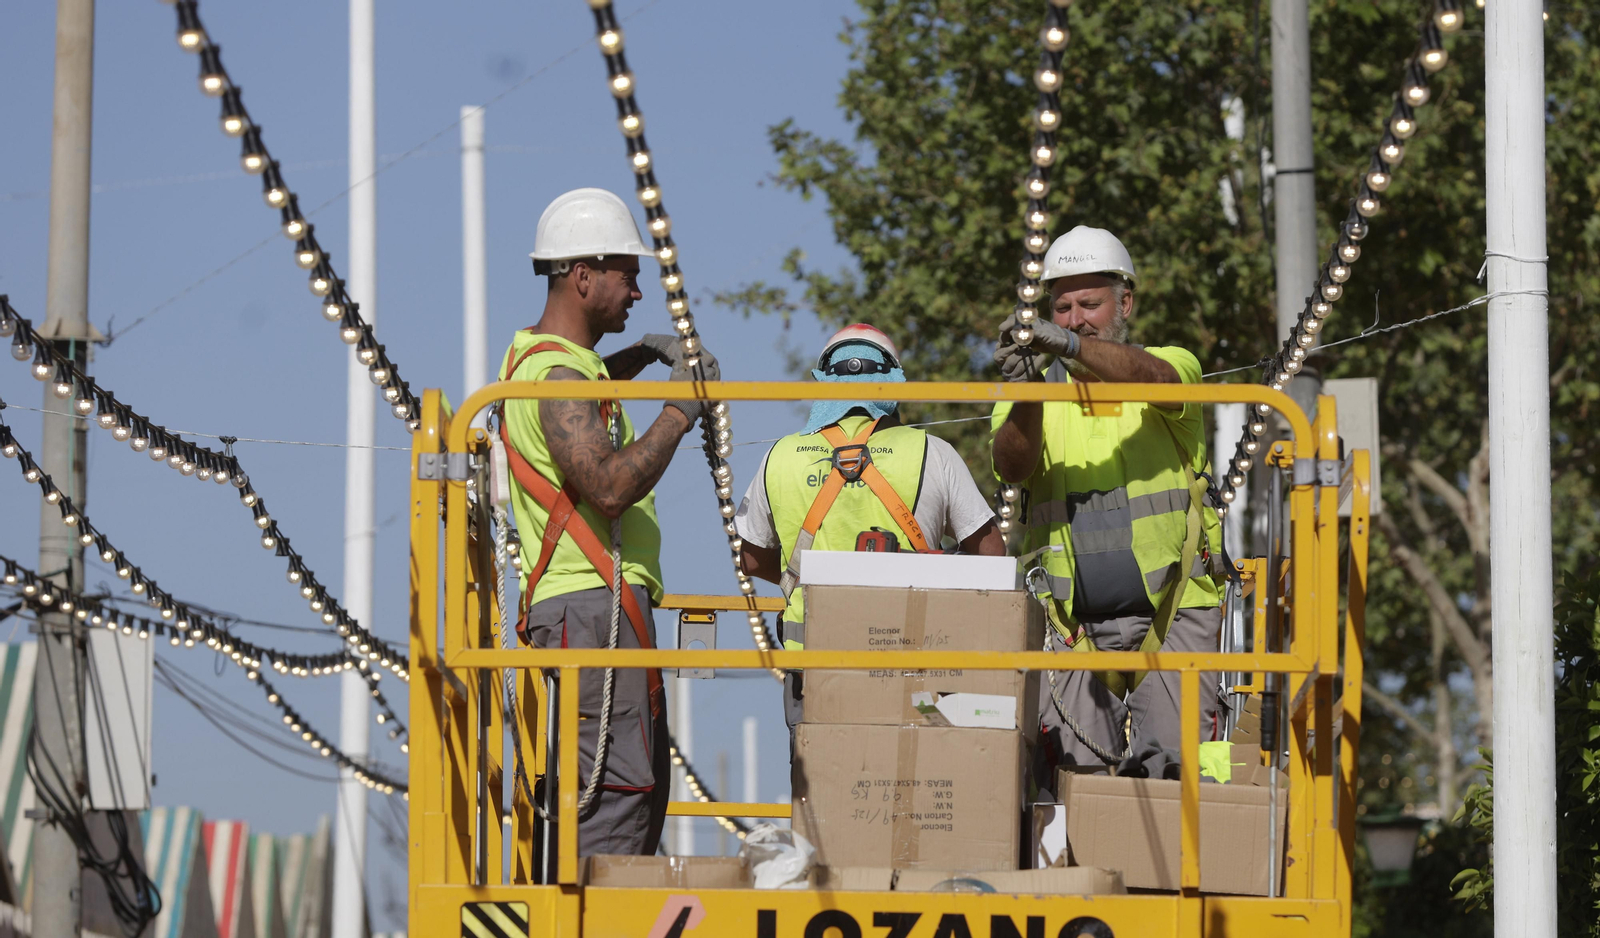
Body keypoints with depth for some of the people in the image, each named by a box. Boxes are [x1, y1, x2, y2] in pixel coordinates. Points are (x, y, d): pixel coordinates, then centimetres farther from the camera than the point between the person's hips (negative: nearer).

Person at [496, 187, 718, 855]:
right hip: (592, 603, -11)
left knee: (645, 783, 11)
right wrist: (679, 411, -16)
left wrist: (642, 356, 30)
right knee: (617, 783, -15)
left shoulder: (541, 355, 18)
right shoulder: (558, 374, -14)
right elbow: (611, 485, -27)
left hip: (611, 599, 11)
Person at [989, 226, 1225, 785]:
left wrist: (1072, 346, -40)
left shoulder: (1173, 366, 5)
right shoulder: (1037, 389, 9)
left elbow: (1151, 378, -21)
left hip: (1171, 612, -1)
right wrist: (1026, 395, -32)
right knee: (1074, 772, -8)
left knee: (1176, 769, -13)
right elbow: (1012, 469, -11)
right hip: (1073, 623, 1)